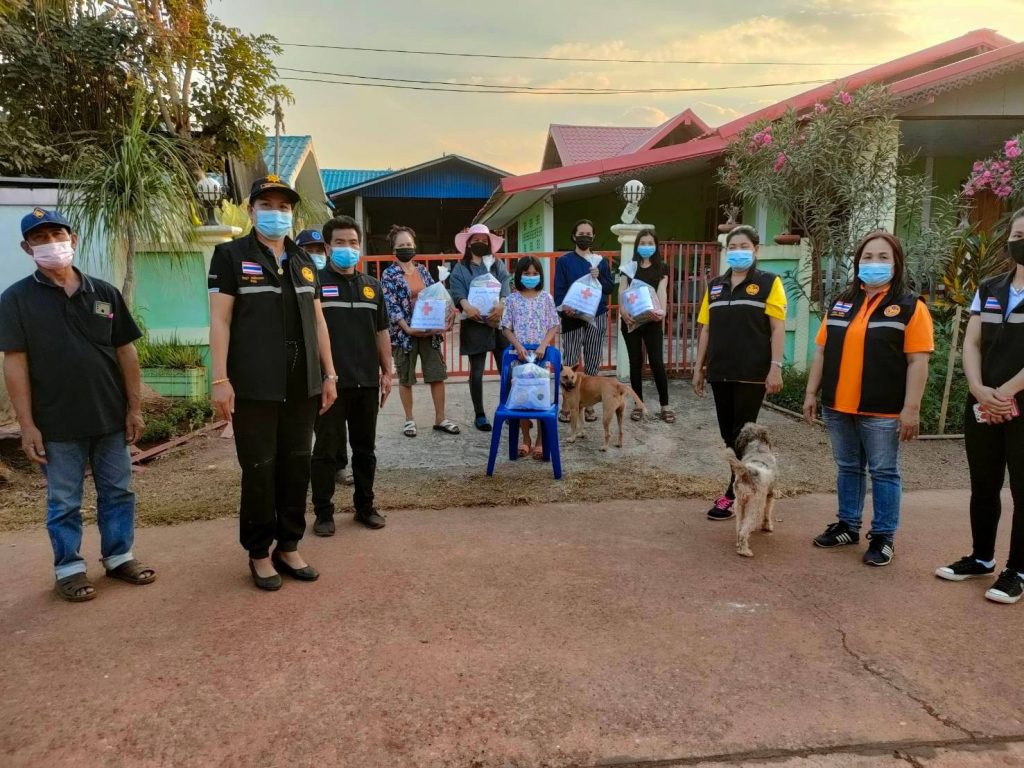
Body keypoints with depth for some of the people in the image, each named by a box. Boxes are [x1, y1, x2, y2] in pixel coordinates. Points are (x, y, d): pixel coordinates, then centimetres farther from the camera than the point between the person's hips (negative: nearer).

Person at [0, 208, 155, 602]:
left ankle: (119, 556, 27)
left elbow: (126, 352, 6)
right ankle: (69, 568, 24)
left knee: (118, 492, 12)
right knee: (63, 502, 9)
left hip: (110, 417, 3)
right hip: (57, 423, -2)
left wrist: (134, 408, 2)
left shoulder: (104, 292, 5)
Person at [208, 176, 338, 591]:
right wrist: (220, 379, -13)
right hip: (255, 385, -5)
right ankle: (259, 553, 17)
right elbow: (220, 320, -5)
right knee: (259, 470, 3)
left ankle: (289, 548, 22)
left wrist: (329, 374, 11)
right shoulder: (231, 255, 1)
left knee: (297, 467, 9)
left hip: (302, 384, 5)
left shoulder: (304, 261, 16)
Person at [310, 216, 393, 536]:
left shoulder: (372, 285, 12)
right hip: (329, 383, -4)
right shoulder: (316, 282, -2)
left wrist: (387, 371, 11)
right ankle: (323, 512, 15)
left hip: (367, 381, 4)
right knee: (326, 450, 4)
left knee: (365, 449, 12)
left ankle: (365, 506, 25)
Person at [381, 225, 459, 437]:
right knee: (405, 378, 6)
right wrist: (407, 328, -23)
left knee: (438, 374, 4)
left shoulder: (423, 270, 10)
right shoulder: (389, 275, -4)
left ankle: (440, 418, 15)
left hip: (430, 331, 4)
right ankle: (409, 419, 20)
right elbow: (391, 306, -12)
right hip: (405, 333, -4)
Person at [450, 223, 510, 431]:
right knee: (477, 372, 3)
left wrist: (501, 305, -22)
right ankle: (479, 415, 13)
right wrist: (466, 305, -28)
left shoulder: (498, 265, 13)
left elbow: (505, 289, -1)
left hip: (500, 322, 2)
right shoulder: (460, 268, 8)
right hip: (474, 325, -1)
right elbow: (457, 292, -6)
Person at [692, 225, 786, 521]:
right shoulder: (715, 286, 12)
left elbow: (778, 328, -6)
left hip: (752, 373, -5)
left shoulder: (769, 283, -1)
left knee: (742, 434, -1)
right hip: (720, 372, 5)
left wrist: (775, 367, -14)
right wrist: (699, 368, 10)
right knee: (728, 434, 10)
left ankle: (733, 494, 7)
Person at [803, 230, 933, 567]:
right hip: (838, 407, 5)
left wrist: (911, 408, -15)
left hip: (882, 411, -5)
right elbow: (822, 350, 12)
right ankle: (847, 526, 29)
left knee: (883, 473, 5)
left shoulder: (910, 306, -4)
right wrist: (812, 392, 8)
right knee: (848, 469, 15)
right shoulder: (841, 303, 11)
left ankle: (883, 537, 17)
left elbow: (918, 361, -9)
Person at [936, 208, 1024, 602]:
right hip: (982, 407, 5)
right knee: (983, 486, 13)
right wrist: (979, 390, -9)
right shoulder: (989, 290, 11)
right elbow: (971, 344, 6)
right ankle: (981, 557, 27)